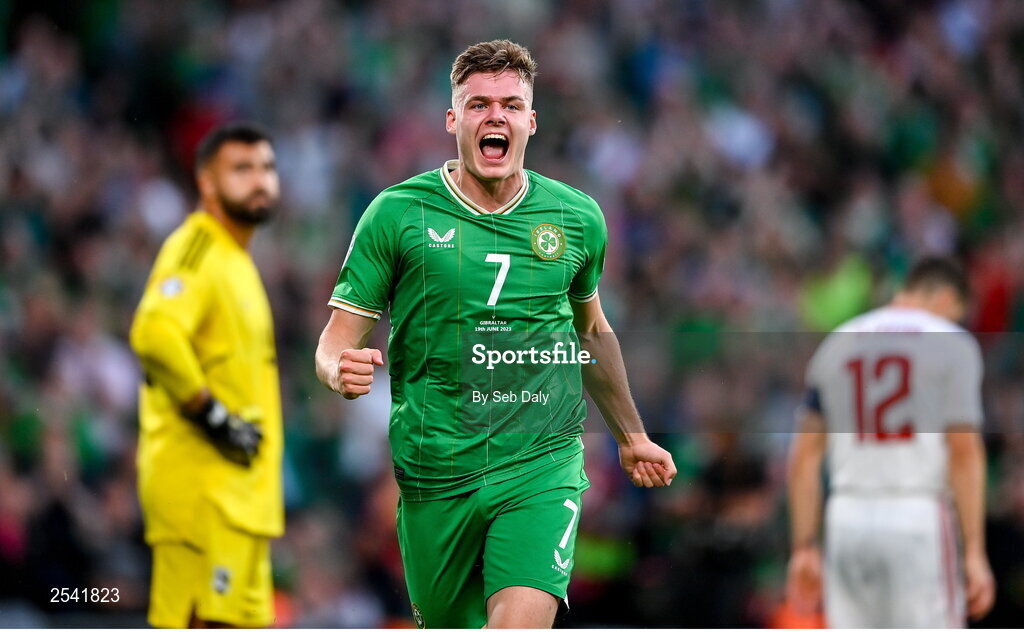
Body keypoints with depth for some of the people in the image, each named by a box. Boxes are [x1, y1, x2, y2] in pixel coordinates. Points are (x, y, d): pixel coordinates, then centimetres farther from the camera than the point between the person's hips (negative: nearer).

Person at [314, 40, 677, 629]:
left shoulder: (578, 217, 4)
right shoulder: (398, 214, -4)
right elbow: (337, 340, -2)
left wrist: (631, 436, 31)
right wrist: (342, 371, -26)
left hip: (543, 465, 0)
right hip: (435, 473, 0)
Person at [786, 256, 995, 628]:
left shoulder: (835, 346, 14)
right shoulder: (952, 346, 0)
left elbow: (804, 456, 11)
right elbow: (964, 451, -9)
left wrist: (804, 548, 12)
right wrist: (975, 554, -9)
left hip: (848, 521, 4)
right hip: (918, 521, -4)